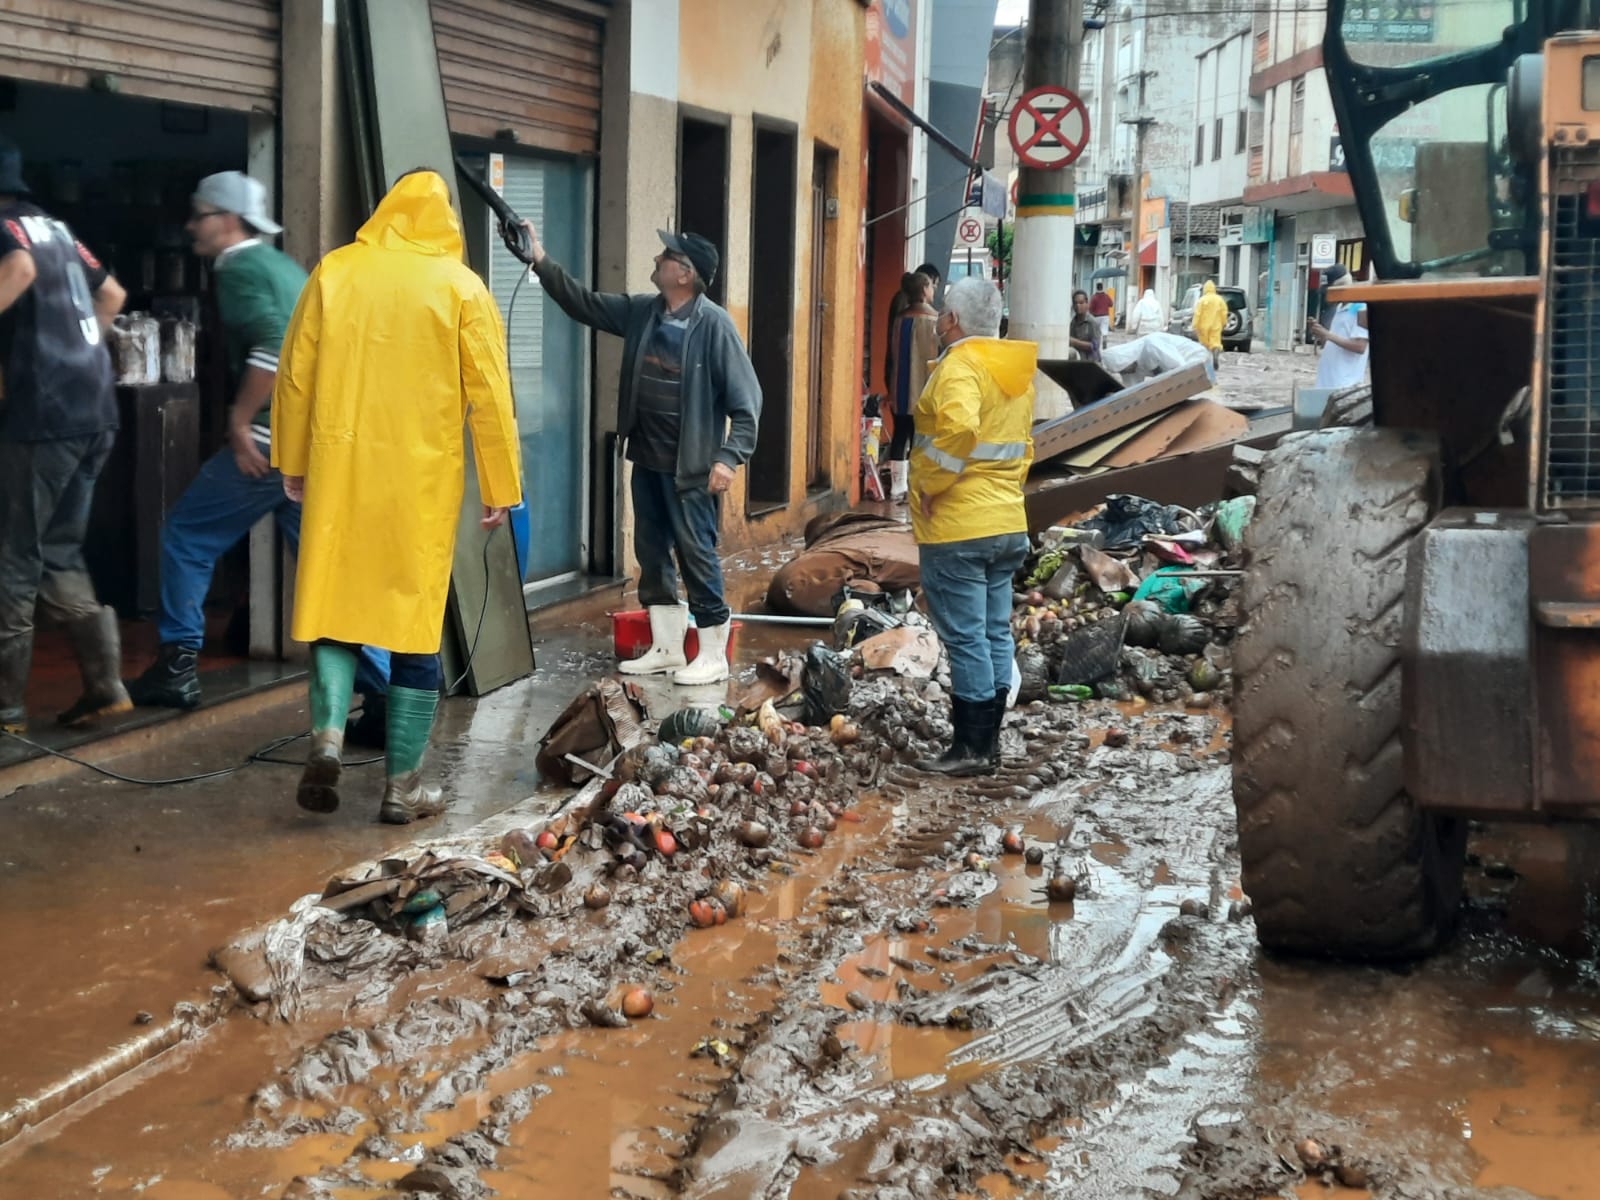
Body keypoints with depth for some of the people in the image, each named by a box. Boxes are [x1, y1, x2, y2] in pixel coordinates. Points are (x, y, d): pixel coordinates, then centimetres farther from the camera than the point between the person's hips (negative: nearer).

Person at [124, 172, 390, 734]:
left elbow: (275, 342, -21)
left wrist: (239, 419, -17)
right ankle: (386, 701, -1)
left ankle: (178, 666, 12)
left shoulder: (238, 268, -5)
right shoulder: (285, 267, 22)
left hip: (275, 441, -8)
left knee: (186, 534, 9)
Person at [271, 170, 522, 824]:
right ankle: (403, 784, 9)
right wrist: (500, 489, 4)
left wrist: (292, 461, 16)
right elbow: (490, 396, -2)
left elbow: (294, 373, 6)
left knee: (334, 604, 13)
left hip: (339, 471, 2)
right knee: (417, 624, 6)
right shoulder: (461, 287, -1)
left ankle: (327, 736, -7)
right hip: (422, 480, -1)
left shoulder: (334, 273, 4)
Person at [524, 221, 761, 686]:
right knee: (652, 553, 13)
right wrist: (542, 261, 3)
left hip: (692, 467, -8)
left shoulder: (714, 324, -15)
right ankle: (666, 649, 25)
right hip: (647, 460, 8)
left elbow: (746, 398, -15)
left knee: (697, 556, -2)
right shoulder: (641, 313, 5)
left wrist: (730, 457, -22)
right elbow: (581, 301, 14)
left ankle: (714, 657, 9)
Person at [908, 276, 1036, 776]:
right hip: (1007, 523, 9)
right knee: (995, 632, 12)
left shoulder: (960, 365, -14)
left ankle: (971, 748, 0)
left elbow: (958, 429, -32)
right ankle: (989, 741, 19)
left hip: (957, 528, -9)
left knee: (965, 636, -4)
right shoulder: (1015, 370, 15)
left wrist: (931, 483, -20)